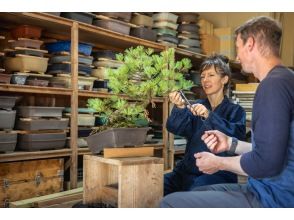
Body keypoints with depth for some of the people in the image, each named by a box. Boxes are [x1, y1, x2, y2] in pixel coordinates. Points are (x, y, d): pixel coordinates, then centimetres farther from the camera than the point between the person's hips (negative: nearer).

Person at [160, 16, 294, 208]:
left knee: (171, 202, -10)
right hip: (275, 190, 10)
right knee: (198, 193, 21)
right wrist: (231, 143, 12)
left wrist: (219, 163, -8)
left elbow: (266, 163, -24)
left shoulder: (274, 83, -19)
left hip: (274, 198, -10)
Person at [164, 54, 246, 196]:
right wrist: (180, 108, -23)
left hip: (219, 173, -3)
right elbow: (175, 128, -3)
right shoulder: (197, 106, 15)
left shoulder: (235, 111, 7)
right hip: (188, 170, 4)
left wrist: (209, 116, -26)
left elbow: (238, 136, -14)